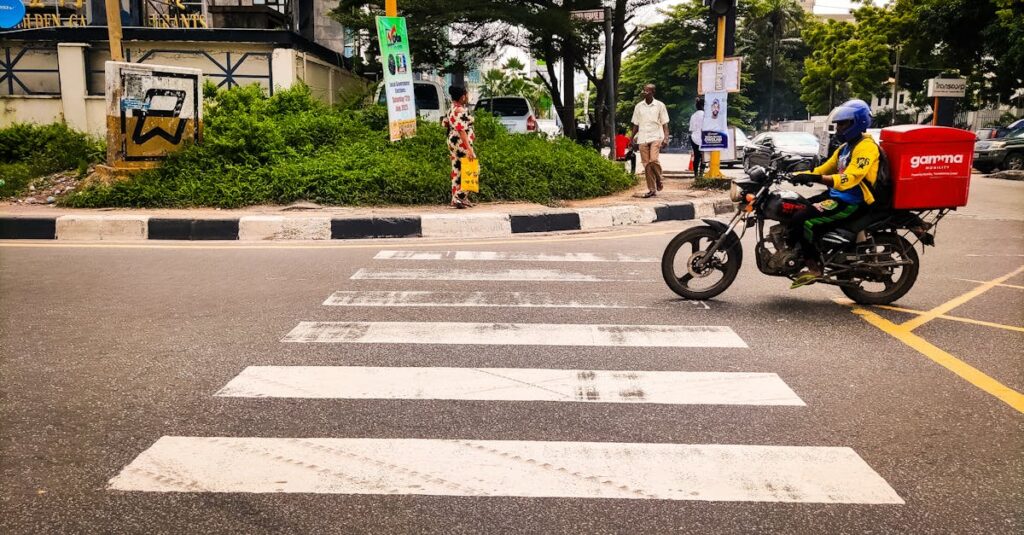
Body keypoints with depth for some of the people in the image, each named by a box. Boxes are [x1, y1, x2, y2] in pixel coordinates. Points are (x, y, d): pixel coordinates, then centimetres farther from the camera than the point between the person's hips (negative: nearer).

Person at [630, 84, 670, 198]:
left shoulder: (660, 105, 3)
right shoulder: (639, 106, 10)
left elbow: (665, 124, 2)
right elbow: (636, 124, 15)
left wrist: (666, 138, -9)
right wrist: (633, 138, 7)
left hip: (656, 137, -3)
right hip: (643, 139, 3)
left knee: (653, 160, -22)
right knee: (646, 164, 1)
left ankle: (659, 181, 3)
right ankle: (652, 189, 7)